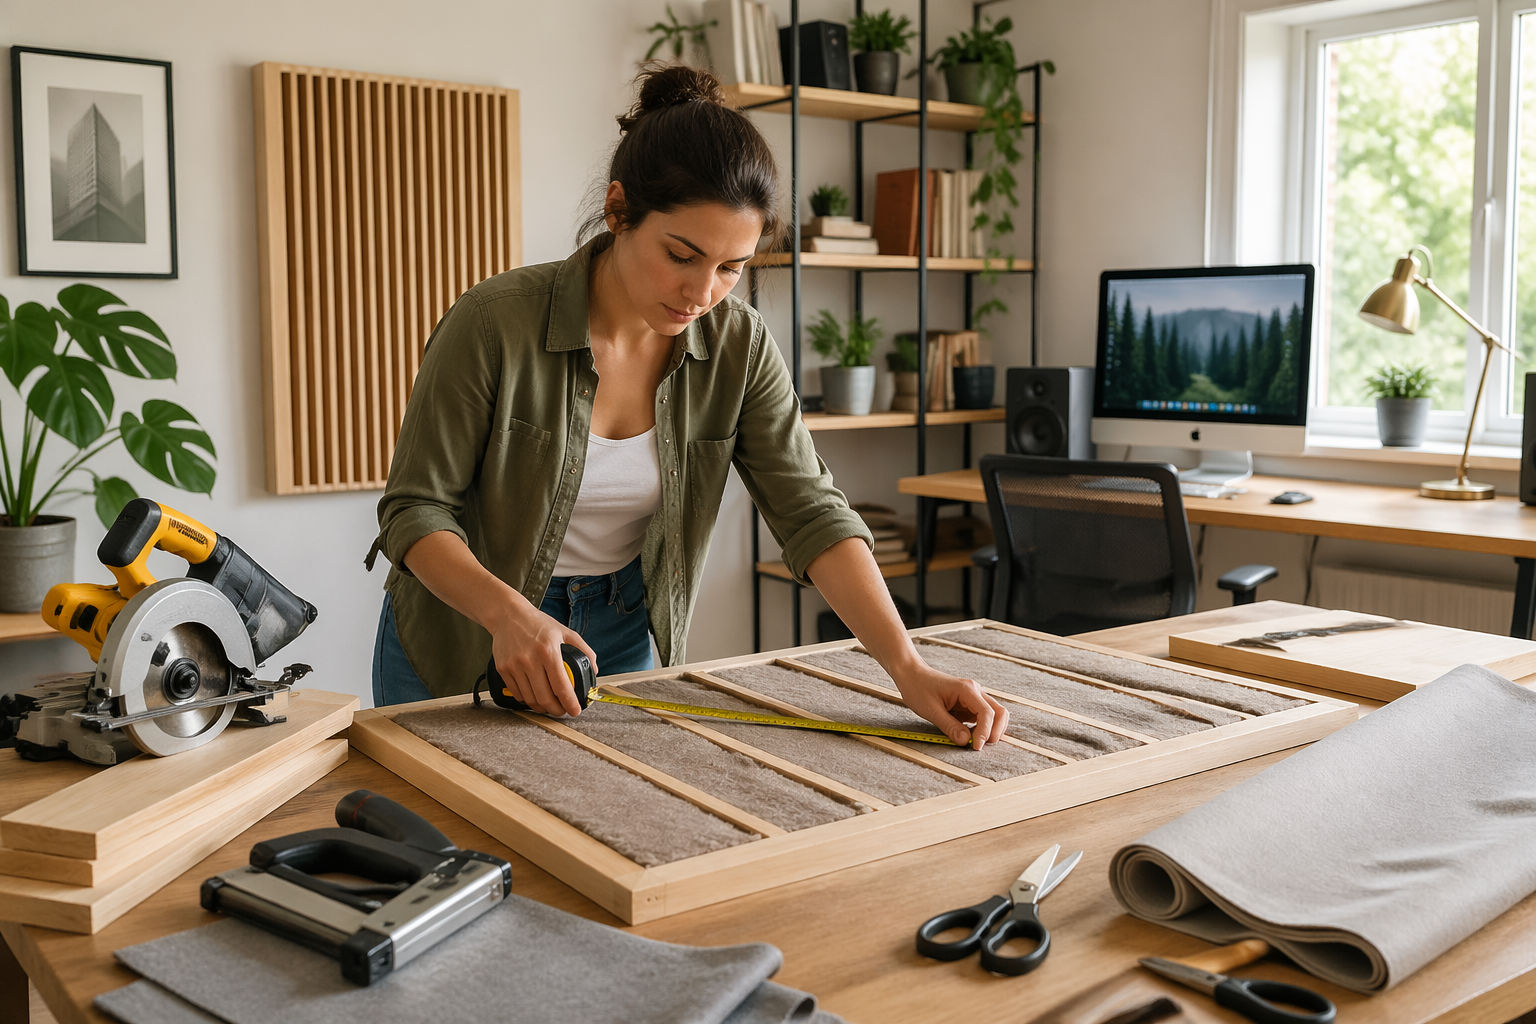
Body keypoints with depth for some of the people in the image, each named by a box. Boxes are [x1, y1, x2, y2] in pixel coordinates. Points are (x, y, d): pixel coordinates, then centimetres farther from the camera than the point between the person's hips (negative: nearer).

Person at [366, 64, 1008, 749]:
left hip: (618, 635, 3)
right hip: (464, 634, -2)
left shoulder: (737, 346, -14)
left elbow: (811, 513, -17)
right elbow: (415, 509, -19)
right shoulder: (495, 323, -24)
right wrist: (509, 613, -37)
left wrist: (909, 669, -28)